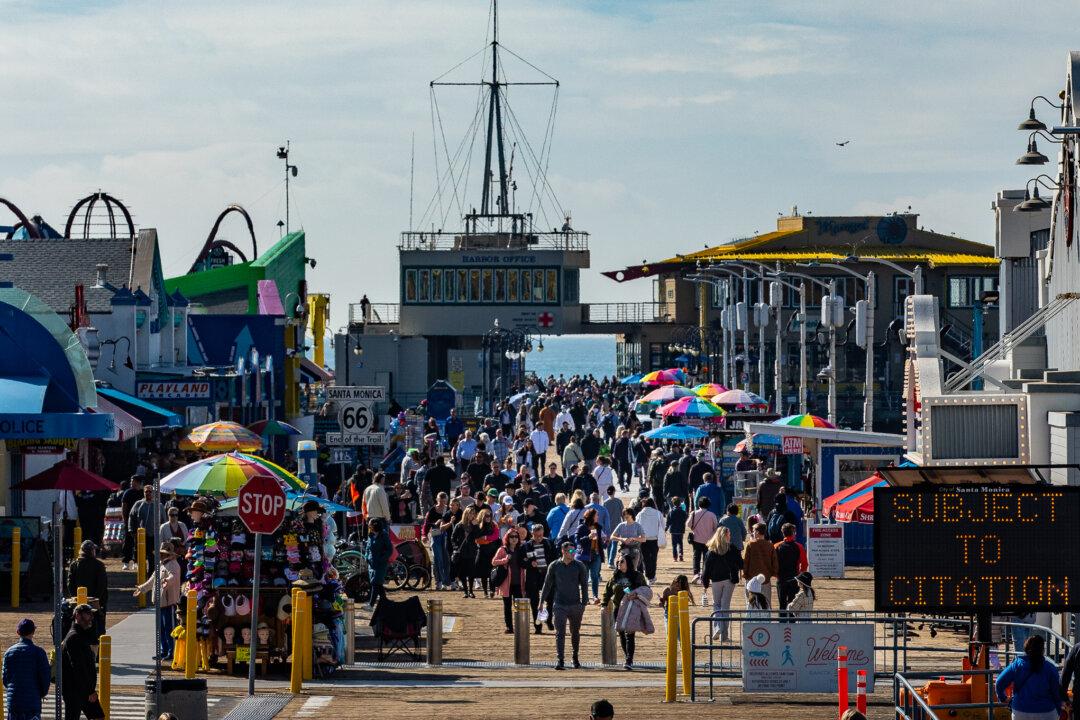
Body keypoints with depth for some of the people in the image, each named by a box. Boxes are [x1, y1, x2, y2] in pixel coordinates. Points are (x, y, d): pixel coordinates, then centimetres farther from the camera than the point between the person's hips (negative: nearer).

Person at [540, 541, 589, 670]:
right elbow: (547, 585, 8)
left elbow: (584, 586, 4)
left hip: (575, 605, 1)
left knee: (575, 633, 13)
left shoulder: (579, 566, 2)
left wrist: (584, 603, -2)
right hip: (559, 605, -1)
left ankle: (575, 658, 30)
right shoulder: (554, 566, 2)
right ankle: (559, 661, -14)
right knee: (560, 633, -9)